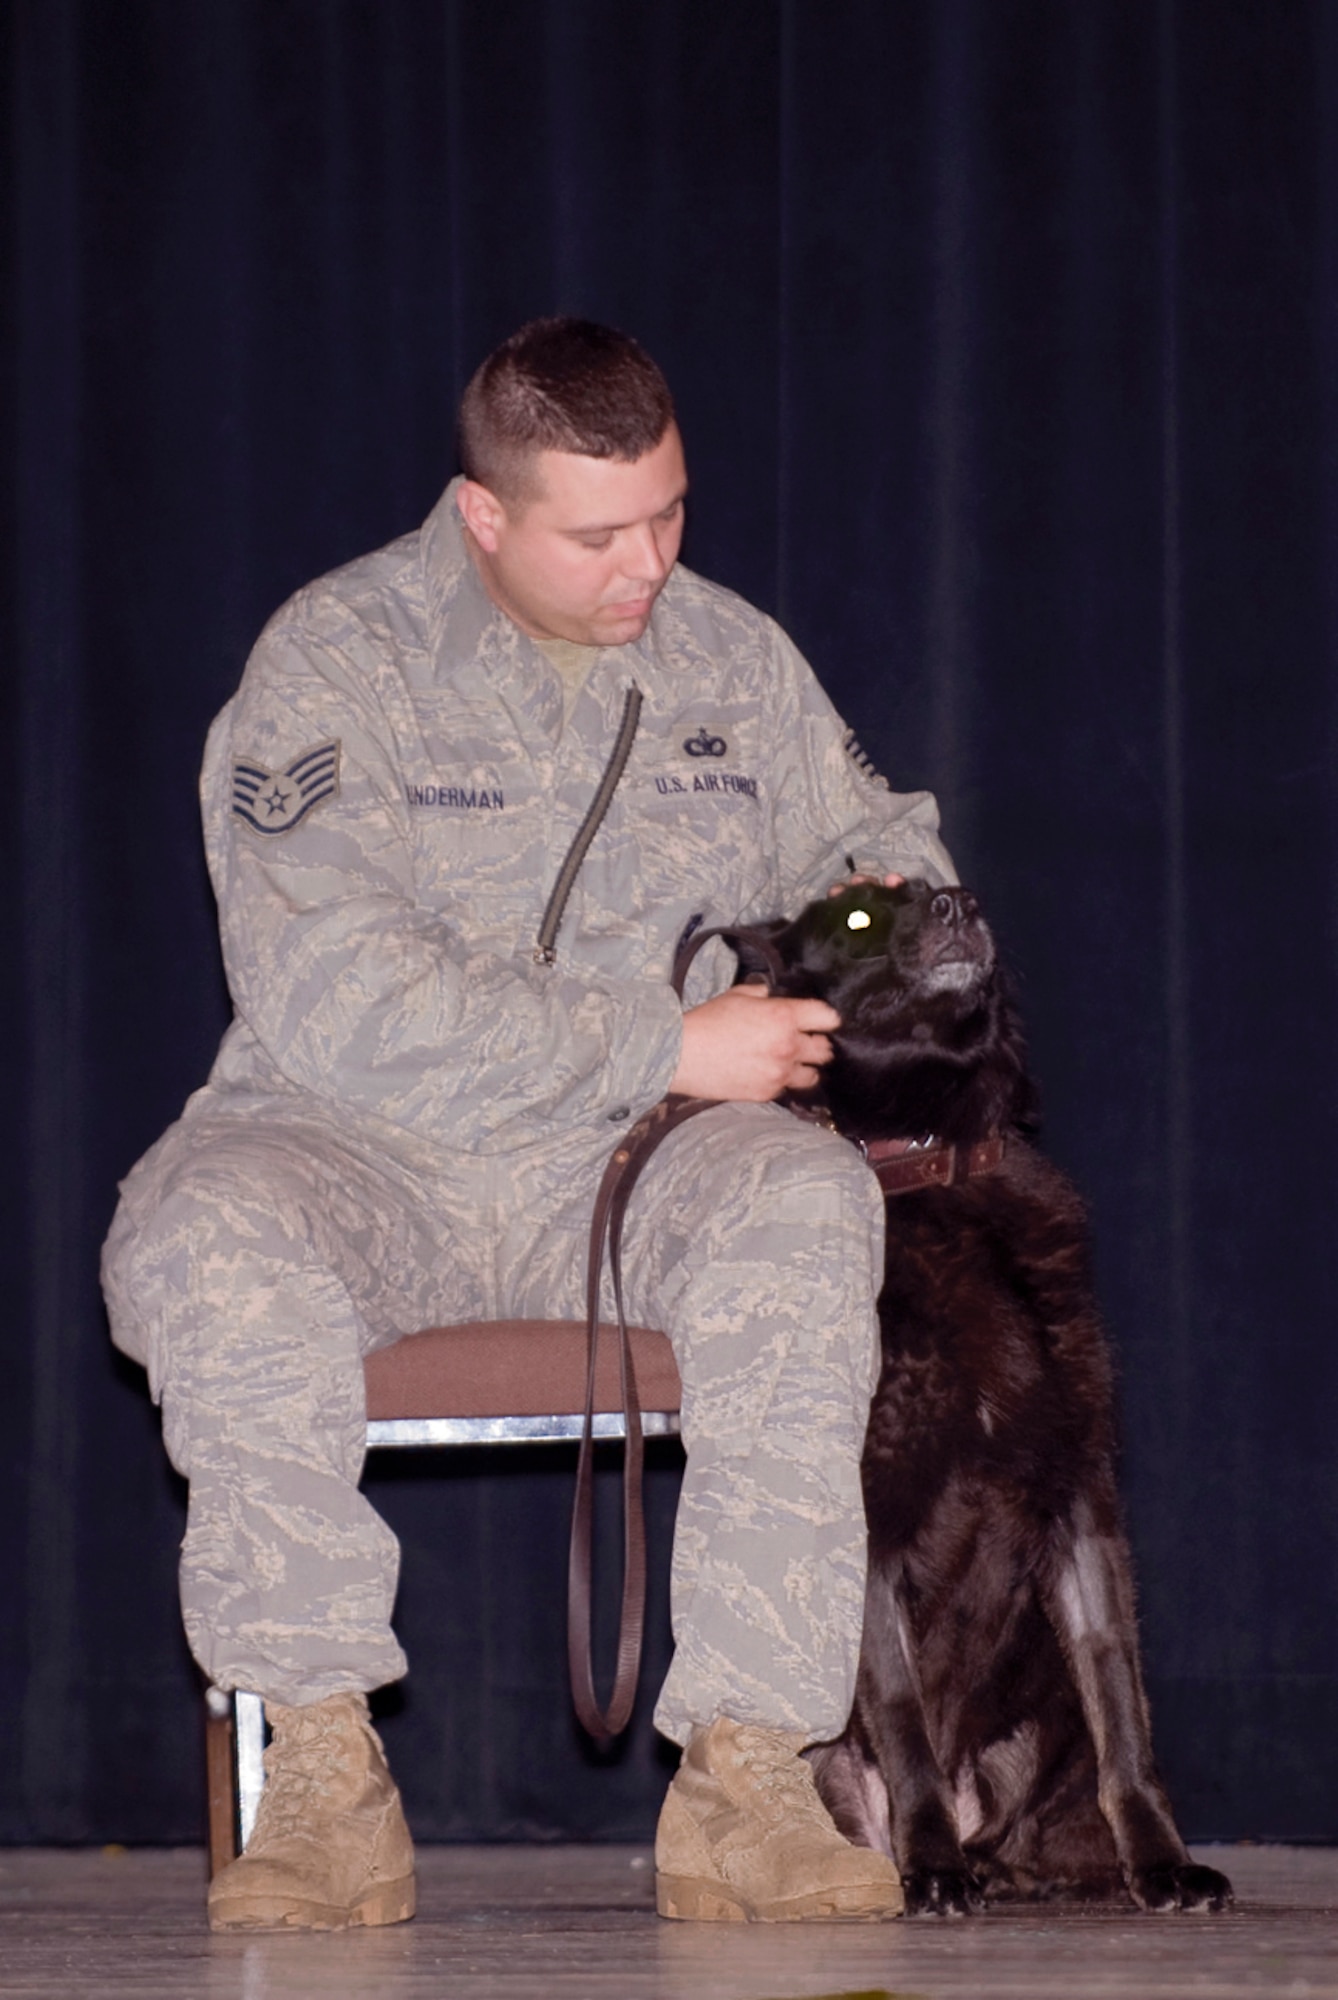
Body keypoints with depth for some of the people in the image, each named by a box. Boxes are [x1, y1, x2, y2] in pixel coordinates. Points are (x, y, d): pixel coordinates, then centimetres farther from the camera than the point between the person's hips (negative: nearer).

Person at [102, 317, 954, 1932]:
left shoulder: (733, 660, 11)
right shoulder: (336, 664, -6)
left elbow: (868, 830, 29)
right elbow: (339, 1007, -18)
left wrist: (885, 904, 1)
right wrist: (670, 1044, -18)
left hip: (631, 1183, 3)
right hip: (364, 1166, -3)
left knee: (806, 1206, -32)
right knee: (208, 1243, -36)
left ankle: (744, 1783, -32)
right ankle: (326, 1786, -26)